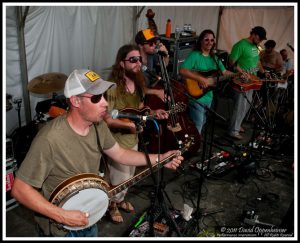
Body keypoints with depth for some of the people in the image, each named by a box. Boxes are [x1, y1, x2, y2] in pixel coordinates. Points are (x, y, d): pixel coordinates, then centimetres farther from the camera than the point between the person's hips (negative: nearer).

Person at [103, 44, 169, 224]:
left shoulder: (138, 83, 0)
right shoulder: (113, 87, -25)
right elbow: (105, 119, -24)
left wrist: (153, 112, -4)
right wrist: (129, 125, -28)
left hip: (133, 139, 8)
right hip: (117, 141, -7)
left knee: (129, 175, 23)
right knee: (121, 179, 4)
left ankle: (120, 199, 49)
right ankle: (113, 205, 34)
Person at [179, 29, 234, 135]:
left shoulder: (214, 58, 10)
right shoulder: (195, 55, -14)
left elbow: (224, 72, 17)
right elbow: (182, 71, -27)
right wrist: (201, 79, -30)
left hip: (208, 96, 8)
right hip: (196, 97, -8)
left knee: (202, 124, 21)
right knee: (197, 127, -5)